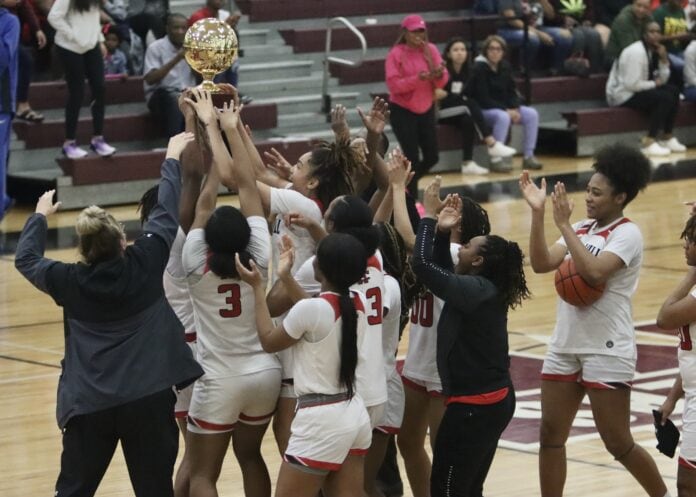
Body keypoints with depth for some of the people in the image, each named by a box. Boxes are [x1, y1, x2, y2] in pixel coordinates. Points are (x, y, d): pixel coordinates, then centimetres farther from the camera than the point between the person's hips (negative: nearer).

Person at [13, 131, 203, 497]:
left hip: (88, 405, 1)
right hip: (148, 398, -1)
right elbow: (167, 212, 8)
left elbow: (26, 259, 18)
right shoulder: (144, 264, -6)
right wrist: (172, 158, 22)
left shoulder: (69, 282, -2)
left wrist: (41, 215, 34)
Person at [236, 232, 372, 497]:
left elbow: (269, 341, -2)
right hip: (354, 413, 8)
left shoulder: (310, 308, -19)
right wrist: (287, 278, 27)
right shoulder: (359, 303, 2)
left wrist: (258, 288, 7)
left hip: (321, 419, -8)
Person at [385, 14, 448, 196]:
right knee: (412, 158, -8)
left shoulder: (431, 50, -1)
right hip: (402, 112, -5)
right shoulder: (396, 54, -12)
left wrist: (438, 75, -26)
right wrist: (417, 79, -33)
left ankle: (407, 182, 30)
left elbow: (442, 82, -3)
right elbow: (393, 84, -20)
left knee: (432, 157, 6)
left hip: (426, 110, 5)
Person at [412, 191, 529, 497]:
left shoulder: (475, 290, -19)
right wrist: (442, 232, 11)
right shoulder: (485, 290, 8)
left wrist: (429, 217, -12)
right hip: (494, 401, 10)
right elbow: (445, 272, 24)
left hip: (475, 405, -10)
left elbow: (422, 264, -23)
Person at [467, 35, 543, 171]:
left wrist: (515, 109, -12)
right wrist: (506, 110, -24)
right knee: (503, 117, -37)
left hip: (505, 107, 7)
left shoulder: (505, 67, 6)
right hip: (483, 109, -7)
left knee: (532, 114, -11)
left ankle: (528, 156, -9)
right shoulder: (479, 68, -15)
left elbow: (512, 92, 9)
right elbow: (483, 99, -19)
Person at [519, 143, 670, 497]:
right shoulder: (582, 229, 9)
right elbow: (541, 263, -2)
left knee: (618, 445, -1)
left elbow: (594, 272, -28)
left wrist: (563, 225, -24)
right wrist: (538, 213, -11)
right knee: (550, 436, 6)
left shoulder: (627, 234, -12)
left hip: (607, 351, -7)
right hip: (565, 346, 7)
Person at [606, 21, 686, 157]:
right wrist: (654, 84, -12)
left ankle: (666, 138, 6)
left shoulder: (653, 51, 8)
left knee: (673, 91, 4)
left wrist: (664, 60, -5)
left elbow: (662, 80, 9)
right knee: (665, 98, -22)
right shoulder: (636, 52, -21)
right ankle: (648, 142, -22)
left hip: (636, 90, 10)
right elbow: (632, 84, -27)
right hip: (623, 95, -10)